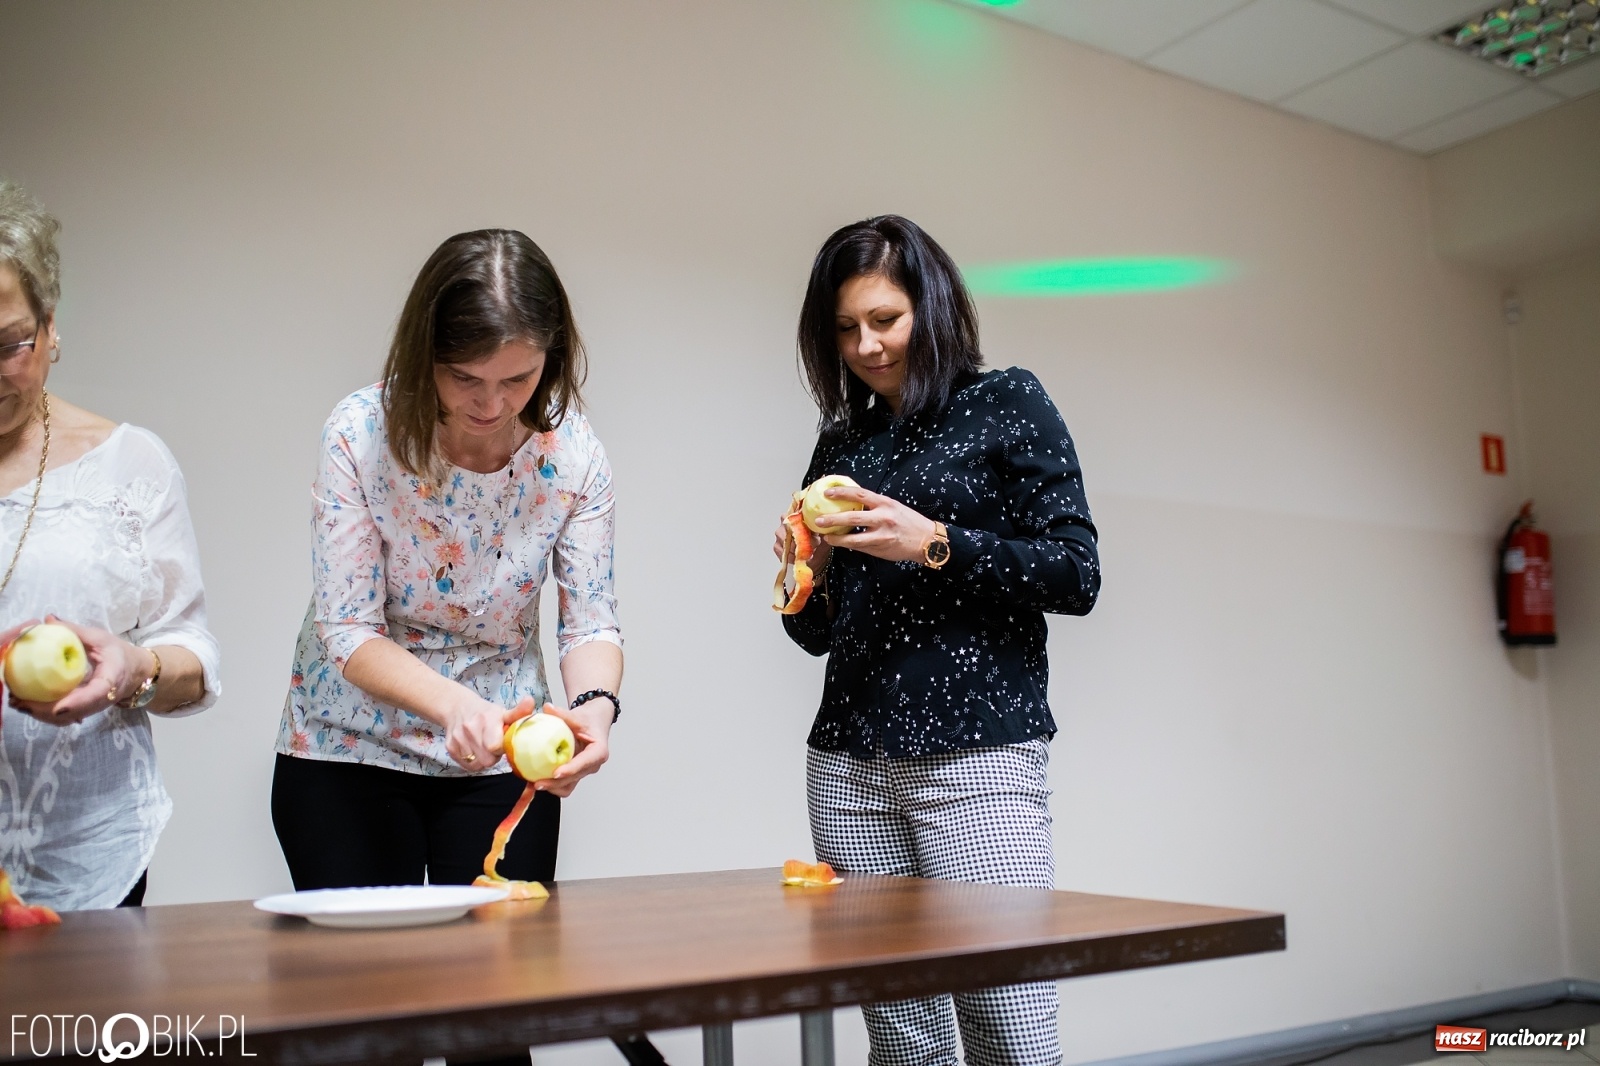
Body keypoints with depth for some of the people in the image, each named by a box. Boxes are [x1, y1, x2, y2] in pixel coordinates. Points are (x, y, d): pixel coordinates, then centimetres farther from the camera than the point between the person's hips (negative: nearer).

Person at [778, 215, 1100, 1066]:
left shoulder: (1007, 405, 5)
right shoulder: (841, 442, 17)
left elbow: (1075, 576, -4)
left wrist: (935, 543, -14)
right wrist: (809, 572, -2)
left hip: (977, 750, -4)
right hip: (847, 763, 4)